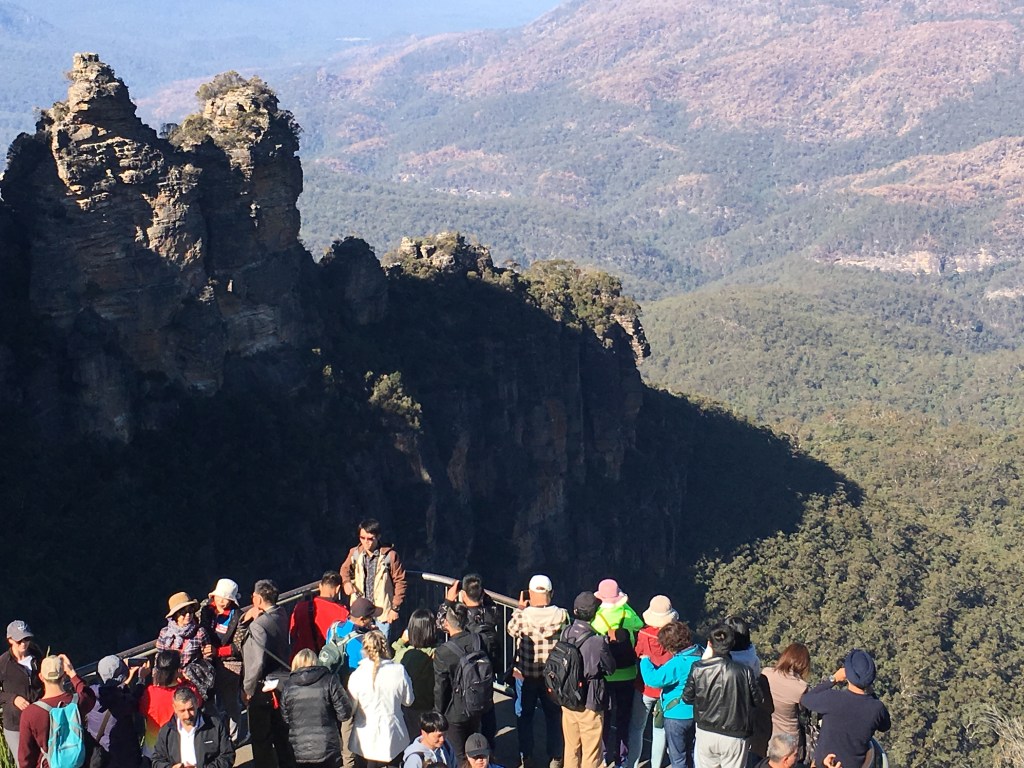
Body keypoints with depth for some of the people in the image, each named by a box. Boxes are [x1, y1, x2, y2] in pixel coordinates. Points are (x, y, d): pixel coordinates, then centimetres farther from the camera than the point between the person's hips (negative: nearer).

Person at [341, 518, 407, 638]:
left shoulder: (390, 555, -10)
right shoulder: (354, 553, -1)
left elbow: (400, 581, -3)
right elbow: (345, 570, 19)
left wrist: (395, 608, -4)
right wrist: (346, 582, -3)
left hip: (382, 612, -3)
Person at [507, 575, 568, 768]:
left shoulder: (522, 616, -18)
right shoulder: (561, 615, -16)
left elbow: (511, 630, 2)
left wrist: (520, 608, 12)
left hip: (525, 674, -1)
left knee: (524, 716, 15)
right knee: (553, 715, 16)